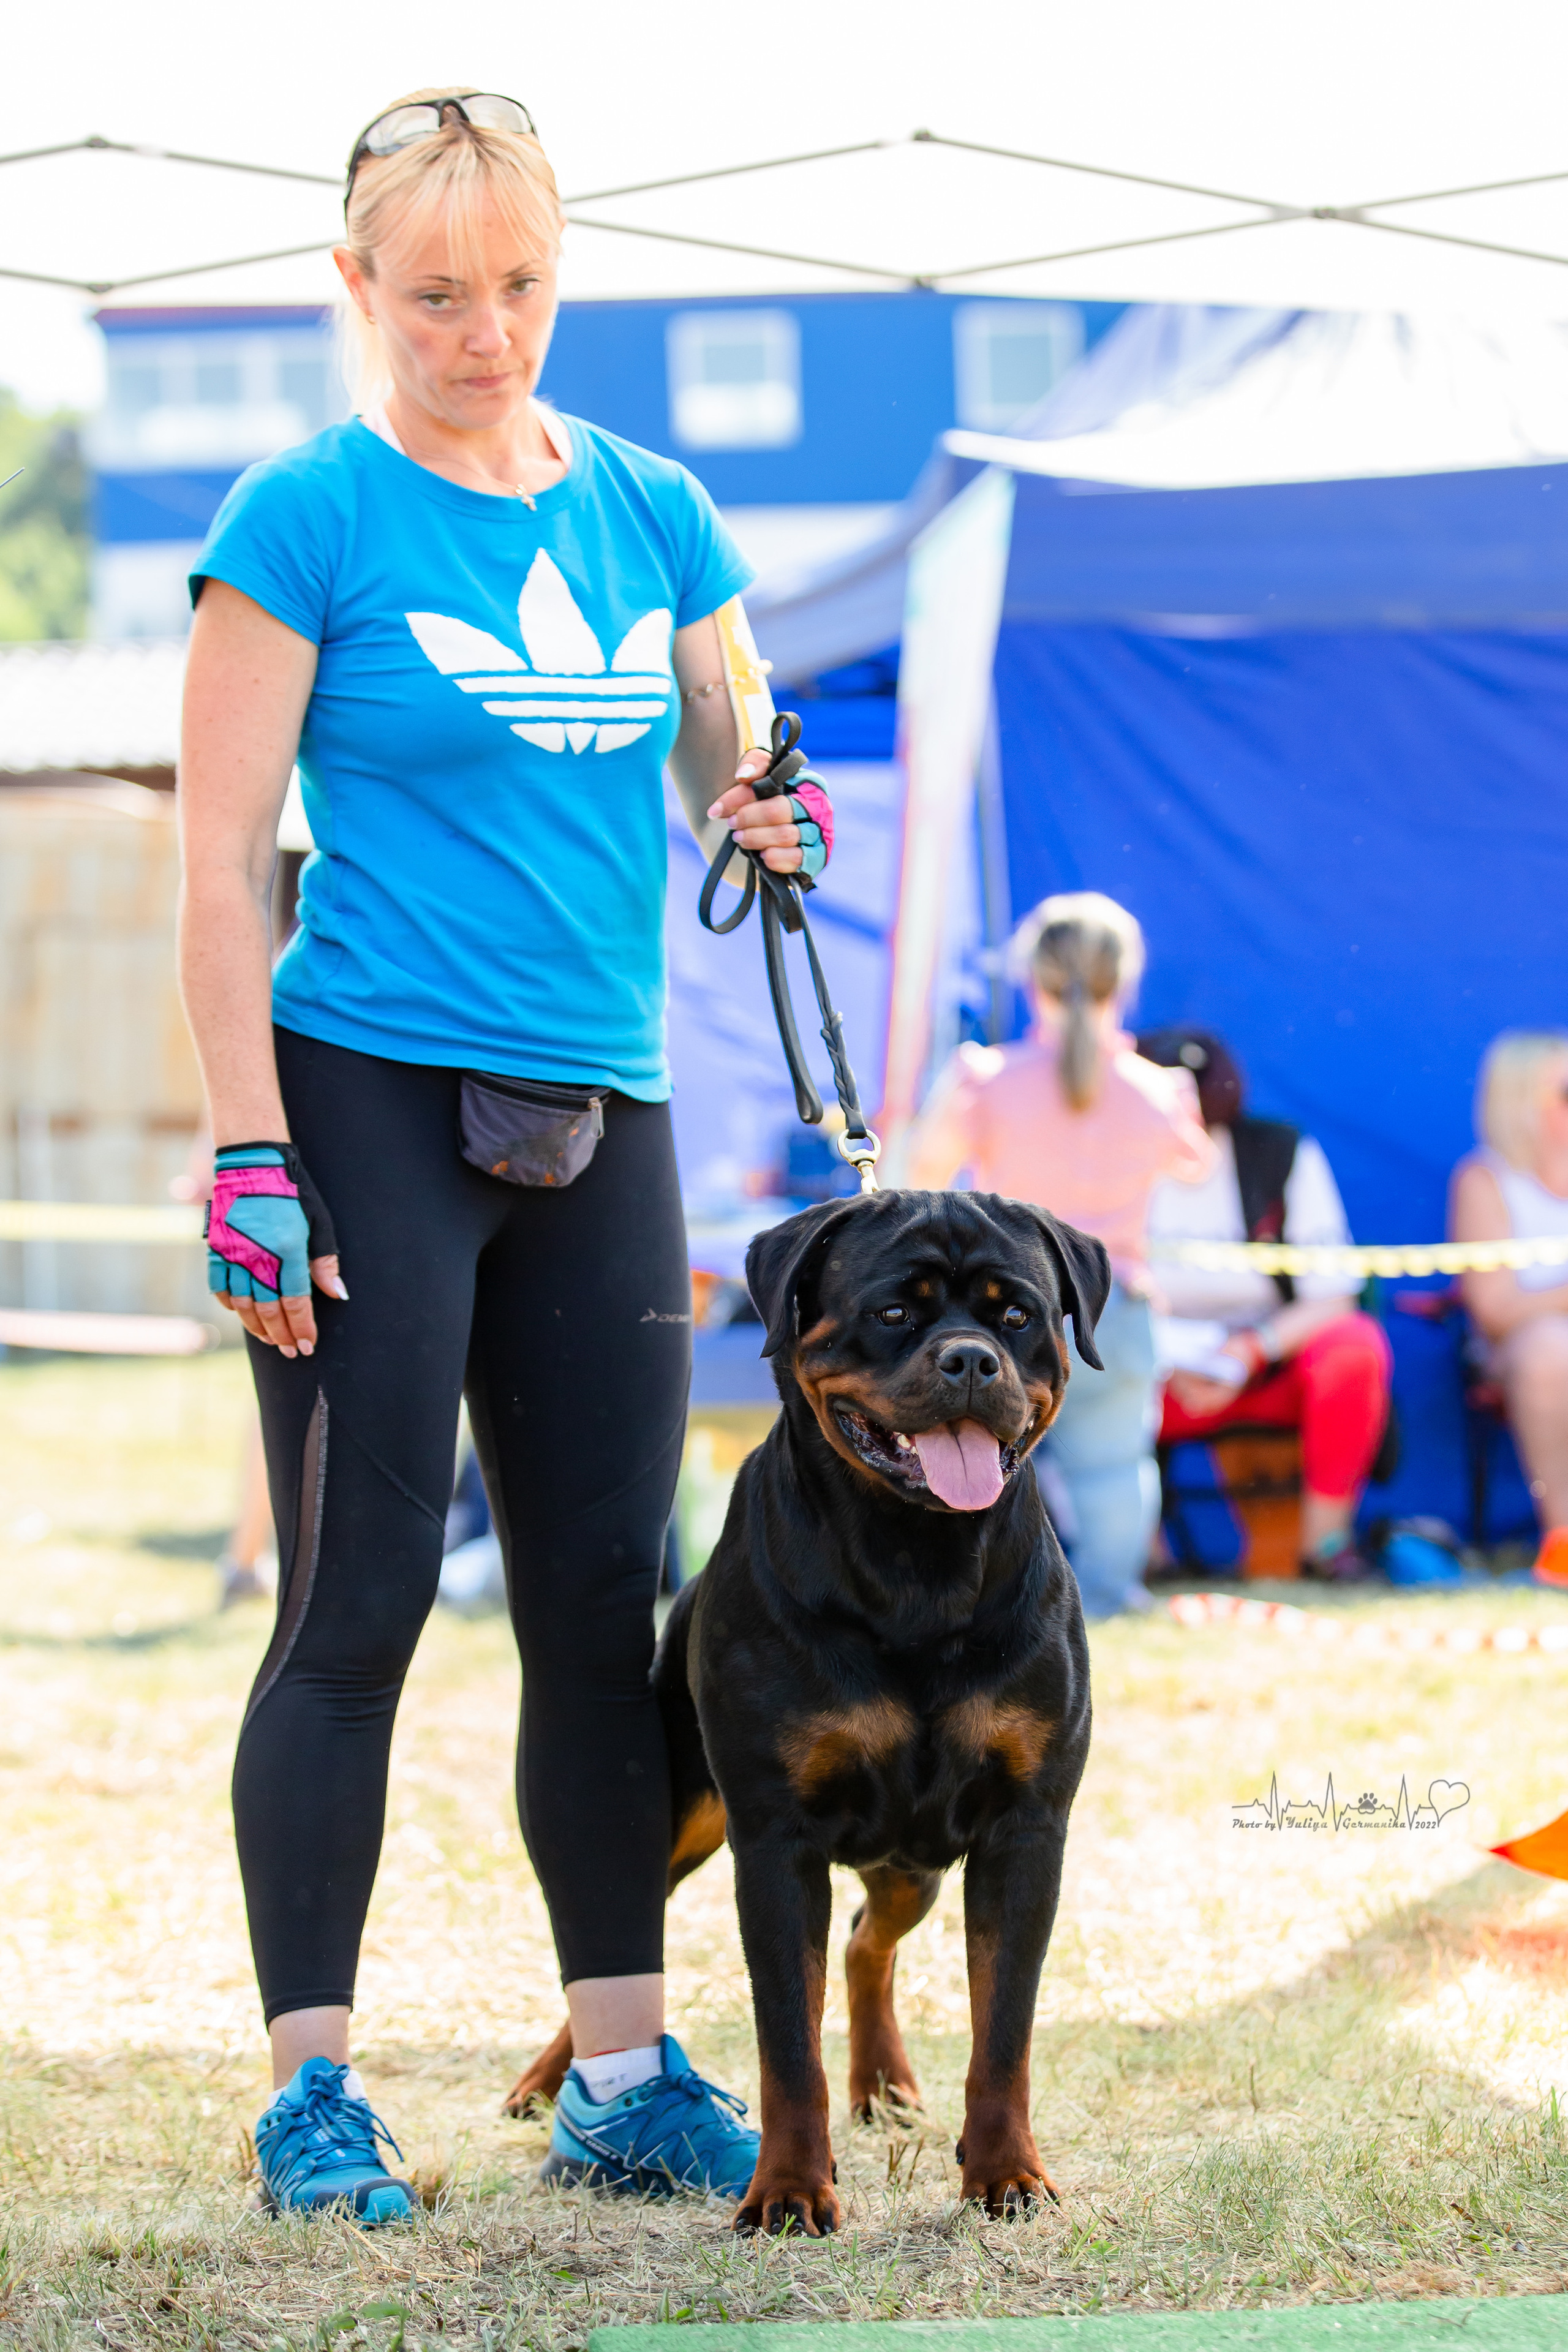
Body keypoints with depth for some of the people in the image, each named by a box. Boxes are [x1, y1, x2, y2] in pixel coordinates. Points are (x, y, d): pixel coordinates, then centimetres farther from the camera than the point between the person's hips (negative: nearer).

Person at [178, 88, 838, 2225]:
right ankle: (312, 2090, 4)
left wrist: (768, 818, -7)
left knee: (607, 1606, 7)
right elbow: (221, 859, -7)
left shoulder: (652, 512, 10)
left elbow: (722, 770, 17)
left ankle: (626, 2081, 15)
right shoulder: (310, 516, -5)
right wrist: (252, 1156, -14)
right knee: (359, 1600, -3)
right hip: (371, 1102, -5)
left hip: (598, 1123, 5)